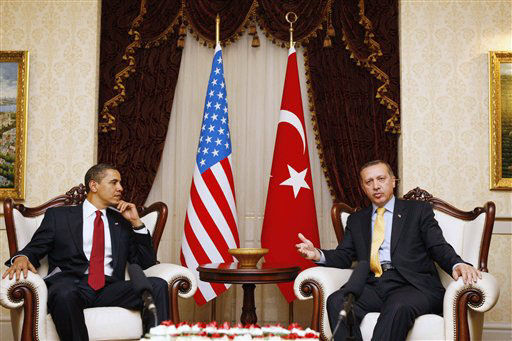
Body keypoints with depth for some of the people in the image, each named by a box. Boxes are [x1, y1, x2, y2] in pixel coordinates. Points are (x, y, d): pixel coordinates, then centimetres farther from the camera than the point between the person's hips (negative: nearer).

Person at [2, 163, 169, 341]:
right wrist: (21, 258, -14)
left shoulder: (122, 220, 24)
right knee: (65, 294, -40)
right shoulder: (59, 215, 17)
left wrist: (136, 222, 10)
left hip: (110, 288, 3)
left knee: (157, 285, -25)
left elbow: (146, 263, 19)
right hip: (70, 284, -2)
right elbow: (33, 250, 11)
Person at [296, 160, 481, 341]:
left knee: (398, 307, -38)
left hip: (412, 285, -3)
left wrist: (458, 265, -19)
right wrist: (318, 254, -5)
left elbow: (439, 247, 4)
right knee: (336, 301, -28)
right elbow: (343, 256, 17)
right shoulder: (356, 220, 24)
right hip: (372, 286, 3)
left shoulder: (419, 210, 15)